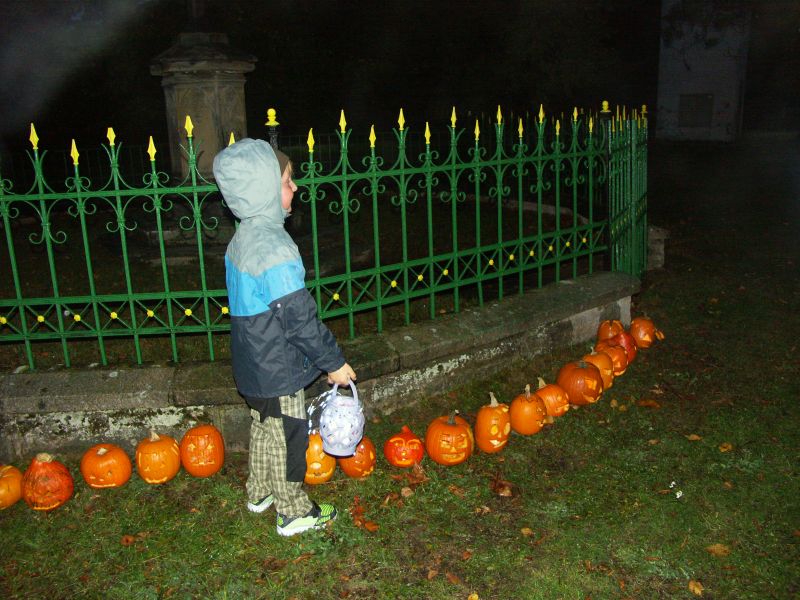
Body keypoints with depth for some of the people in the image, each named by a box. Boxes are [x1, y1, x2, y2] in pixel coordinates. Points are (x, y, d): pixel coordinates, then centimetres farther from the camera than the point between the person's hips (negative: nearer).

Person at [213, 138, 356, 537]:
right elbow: (300, 318, -25)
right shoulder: (275, 249, -28)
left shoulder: (241, 238, 2)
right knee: (287, 438, 9)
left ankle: (260, 492, 45)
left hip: (251, 365, 9)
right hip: (278, 370, -9)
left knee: (263, 427, 26)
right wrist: (334, 362, -13)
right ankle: (293, 512, 28)